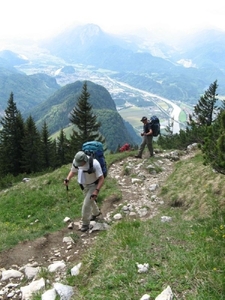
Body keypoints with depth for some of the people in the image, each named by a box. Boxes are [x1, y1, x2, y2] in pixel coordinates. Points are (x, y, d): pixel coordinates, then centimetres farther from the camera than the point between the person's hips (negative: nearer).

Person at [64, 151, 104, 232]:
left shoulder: (94, 164, -36)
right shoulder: (76, 161, -21)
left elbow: (101, 179, -31)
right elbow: (73, 171, -1)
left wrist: (96, 191, -40)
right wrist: (67, 179, -20)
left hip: (94, 185, -6)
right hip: (84, 185, 6)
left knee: (86, 204, -11)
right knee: (89, 200, 26)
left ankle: (85, 223, 8)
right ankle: (96, 212, 56)